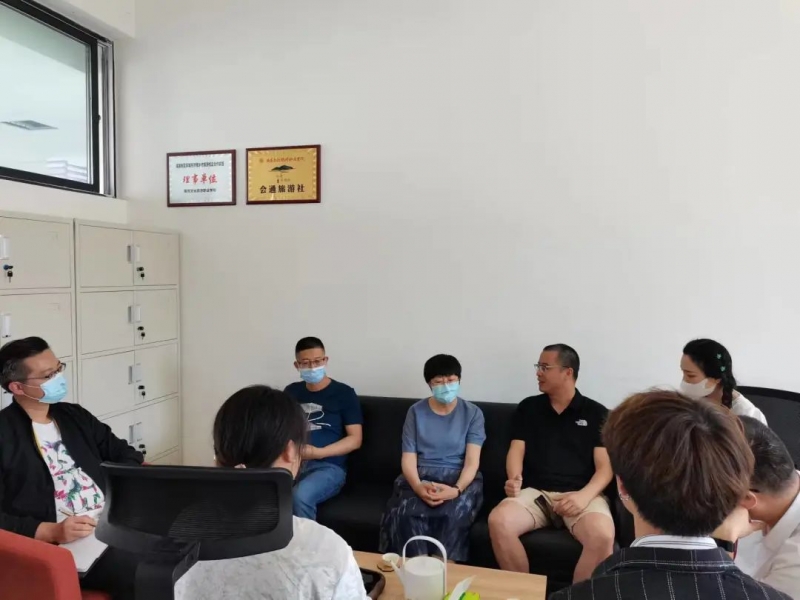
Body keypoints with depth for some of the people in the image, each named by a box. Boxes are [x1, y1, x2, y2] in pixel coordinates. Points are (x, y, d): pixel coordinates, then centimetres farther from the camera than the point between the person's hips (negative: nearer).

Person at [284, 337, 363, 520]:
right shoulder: (291, 392, 20)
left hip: (328, 466, -3)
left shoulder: (344, 393, 6)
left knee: (300, 496, -35)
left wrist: (317, 453, -13)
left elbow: (355, 440, 1)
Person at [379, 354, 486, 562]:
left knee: (452, 515, -34)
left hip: (459, 478, -1)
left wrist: (456, 489, -25)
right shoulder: (416, 412, 9)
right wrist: (418, 486, -20)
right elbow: (408, 457, 2)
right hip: (421, 476, 1)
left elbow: (472, 460, -5)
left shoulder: (472, 413, 4)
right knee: (403, 513, -31)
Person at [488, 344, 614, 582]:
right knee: (498, 521, -29)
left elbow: (605, 466, 2)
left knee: (602, 536, -34)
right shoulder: (528, 407, 15)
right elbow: (516, 451, 8)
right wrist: (514, 479, -14)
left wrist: (585, 495, -17)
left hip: (581, 494, -1)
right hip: (535, 492, 2)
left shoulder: (596, 413, 9)